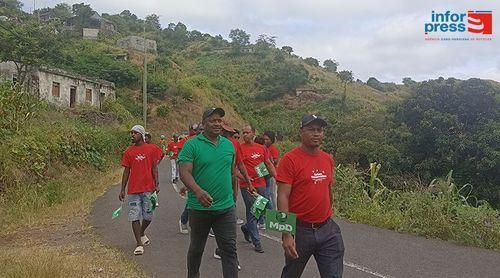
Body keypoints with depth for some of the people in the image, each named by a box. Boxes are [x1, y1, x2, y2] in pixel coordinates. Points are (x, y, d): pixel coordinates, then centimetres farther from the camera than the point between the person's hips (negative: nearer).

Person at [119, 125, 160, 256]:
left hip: (148, 188, -1)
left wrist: (156, 184, -6)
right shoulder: (128, 151, 5)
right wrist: (122, 190, 6)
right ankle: (139, 244, 6)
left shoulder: (151, 149, 2)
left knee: (148, 215, 8)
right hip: (133, 190, 1)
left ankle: (142, 233, 37)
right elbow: (126, 171, 8)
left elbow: (154, 168, 3)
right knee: (135, 217, -1)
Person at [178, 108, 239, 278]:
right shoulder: (191, 145, -8)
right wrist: (198, 191, -35)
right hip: (199, 207, -2)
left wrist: (234, 191, 22)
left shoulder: (229, 145, 7)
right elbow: (184, 172, -19)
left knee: (229, 250, 1)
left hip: (226, 207, 3)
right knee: (196, 248, 17)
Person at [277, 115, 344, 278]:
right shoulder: (290, 159, -13)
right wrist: (286, 234, -22)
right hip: (300, 230, -4)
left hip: (328, 230, 5)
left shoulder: (328, 159, 6)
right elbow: (283, 197, -17)